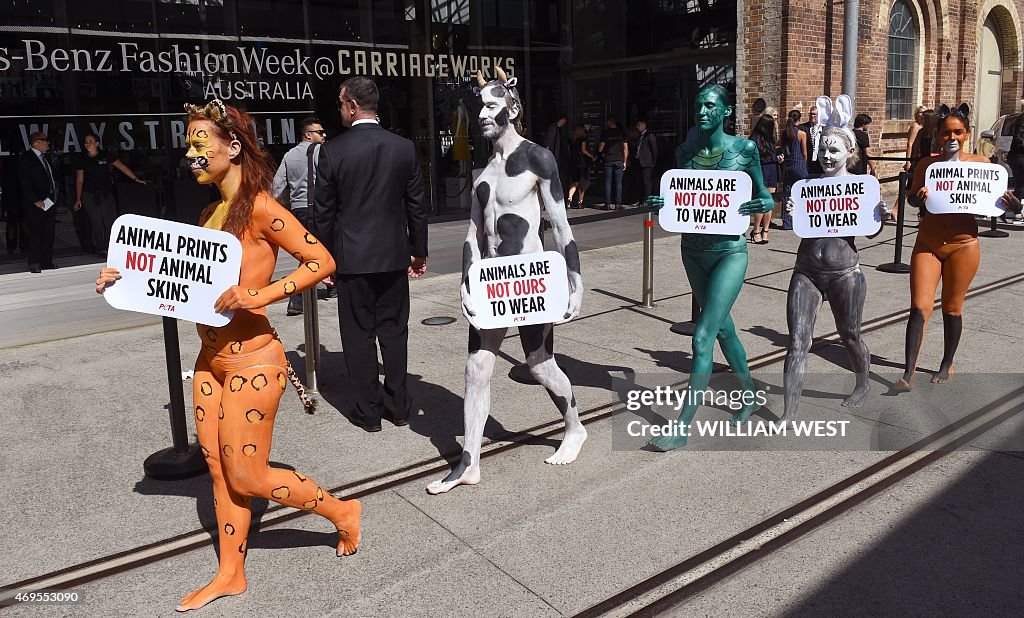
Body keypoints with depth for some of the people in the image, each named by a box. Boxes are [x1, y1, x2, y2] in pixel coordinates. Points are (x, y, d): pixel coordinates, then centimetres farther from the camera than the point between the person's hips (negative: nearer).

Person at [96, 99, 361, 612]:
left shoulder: (259, 209, -15)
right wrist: (129, 279, 4)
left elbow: (322, 262, -18)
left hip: (251, 360, -8)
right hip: (211, 358, 8)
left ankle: (341, 511, 22)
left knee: (246, 478, 1)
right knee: (220, 470, 15)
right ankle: (230, 574, 31)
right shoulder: (210, 213, 10)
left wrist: (261, 295, -26)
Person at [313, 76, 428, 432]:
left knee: (358, 334, 7)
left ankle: (368, 411, 14)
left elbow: (323, 212, -5)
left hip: (352, 257, -3)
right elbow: (416, 206, 4)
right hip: (394, 255, 3)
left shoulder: (333, 151, -9)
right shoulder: (404, 148, -1)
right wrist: (418, 251, 14)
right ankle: (398, 406, 19)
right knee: (393, 331, 12)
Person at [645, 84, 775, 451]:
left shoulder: (743, 149, -7)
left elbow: (765, 196, 2)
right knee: (723, 327, 20)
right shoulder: (684, 152, 2)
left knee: (703, 336, -11)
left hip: (729, 251, -5)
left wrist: (760, 205, -21)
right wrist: (660, 204, -11)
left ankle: (682, 427, -5)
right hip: (693, 249, 5)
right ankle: (749, 395, 42)